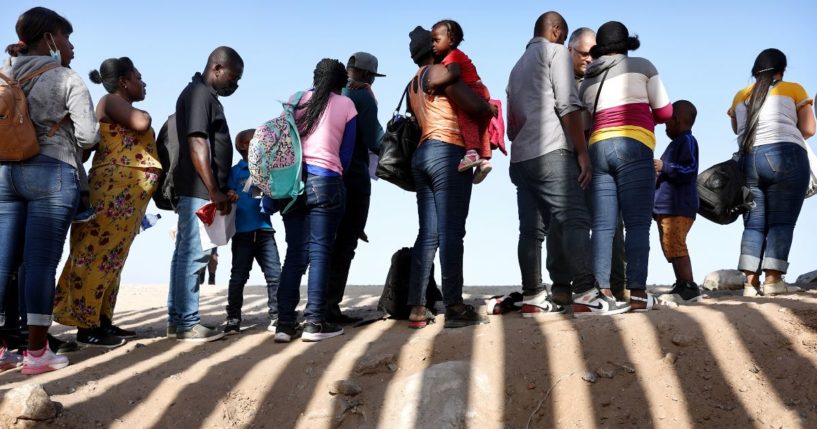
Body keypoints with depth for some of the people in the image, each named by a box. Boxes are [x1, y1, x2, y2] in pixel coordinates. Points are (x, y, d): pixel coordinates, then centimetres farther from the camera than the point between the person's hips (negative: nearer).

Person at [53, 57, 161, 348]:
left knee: (111, 257, 9)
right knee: (99, 254, -9)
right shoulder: (111, 101, -3)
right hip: (115, 189, -10)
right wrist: (144, 114, 0)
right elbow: (141, 124, -19)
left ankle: (102, 321, 14)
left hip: (127, 193, 10)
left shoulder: (123, 109, 24)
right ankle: (86, 327, -8)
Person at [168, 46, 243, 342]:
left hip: (201, 191, 10)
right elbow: (197, 145, -18)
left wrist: (222, 189, 20)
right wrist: (214, 191, -20)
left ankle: (177, 320, 16)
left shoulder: (206, 95, 21)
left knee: (186, 254, 11)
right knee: (193, 254, -8)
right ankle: (188, 324, -5)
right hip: (200, 191, -10)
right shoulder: (199, 94, -9)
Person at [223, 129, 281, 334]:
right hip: (242, 232, -2)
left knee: (275, 274, -5)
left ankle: (276, 318, 0)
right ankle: (233, 319, 12)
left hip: (265, 230, 3)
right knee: (238, 276, 3)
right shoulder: (235, 172, 3)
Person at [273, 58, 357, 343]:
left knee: (294, 253, 7)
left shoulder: (296, 100, 13)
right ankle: (314, 322, -5)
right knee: (319, 252, -2)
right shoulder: (346, 105, 6)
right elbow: (346, 155, 5)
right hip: (325, 181, -4)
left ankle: (285, 323, 4)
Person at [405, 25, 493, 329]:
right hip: (448, 154, -8)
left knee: (428, 233, 4)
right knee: (450, 232, -11)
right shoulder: (440, 71, -2)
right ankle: (454, 307, -12)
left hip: (422, 154, 8)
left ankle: (417, 309, 0)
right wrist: (490, 110, 10)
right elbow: (476, 106, -12)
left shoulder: (413, 84, 24)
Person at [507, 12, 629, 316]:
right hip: (550, 153, -8)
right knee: (576, 220, -12)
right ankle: (585, 294, -20)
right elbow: (567, 106, -9)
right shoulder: (555, 51, 4)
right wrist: (582, 152, -9)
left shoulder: (517, 67, 28)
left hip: (520, 158, 8)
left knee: (531, 230, 3)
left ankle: (532, 298, 0)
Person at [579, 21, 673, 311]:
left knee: (602, 226, 0)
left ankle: (602, 292, -6)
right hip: (632, 147, -4)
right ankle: (637, 293, -12)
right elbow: (664, 112, 10)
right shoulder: (642, 66, 11)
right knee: (637, 224, -6)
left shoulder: (588, 81, 22)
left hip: (597, 148, 4)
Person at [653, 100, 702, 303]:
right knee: (670, 248, 11)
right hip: (666, 207, 11)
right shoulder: (677, 142, 25)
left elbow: (689, 170, -18)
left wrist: (663, 167, -17)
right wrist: (659, 174, 24)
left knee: (675, 246, -14)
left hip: (678, 207, -11)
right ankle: (681, 286, 14)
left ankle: (689, 287, -13)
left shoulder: (686, 140, -6)